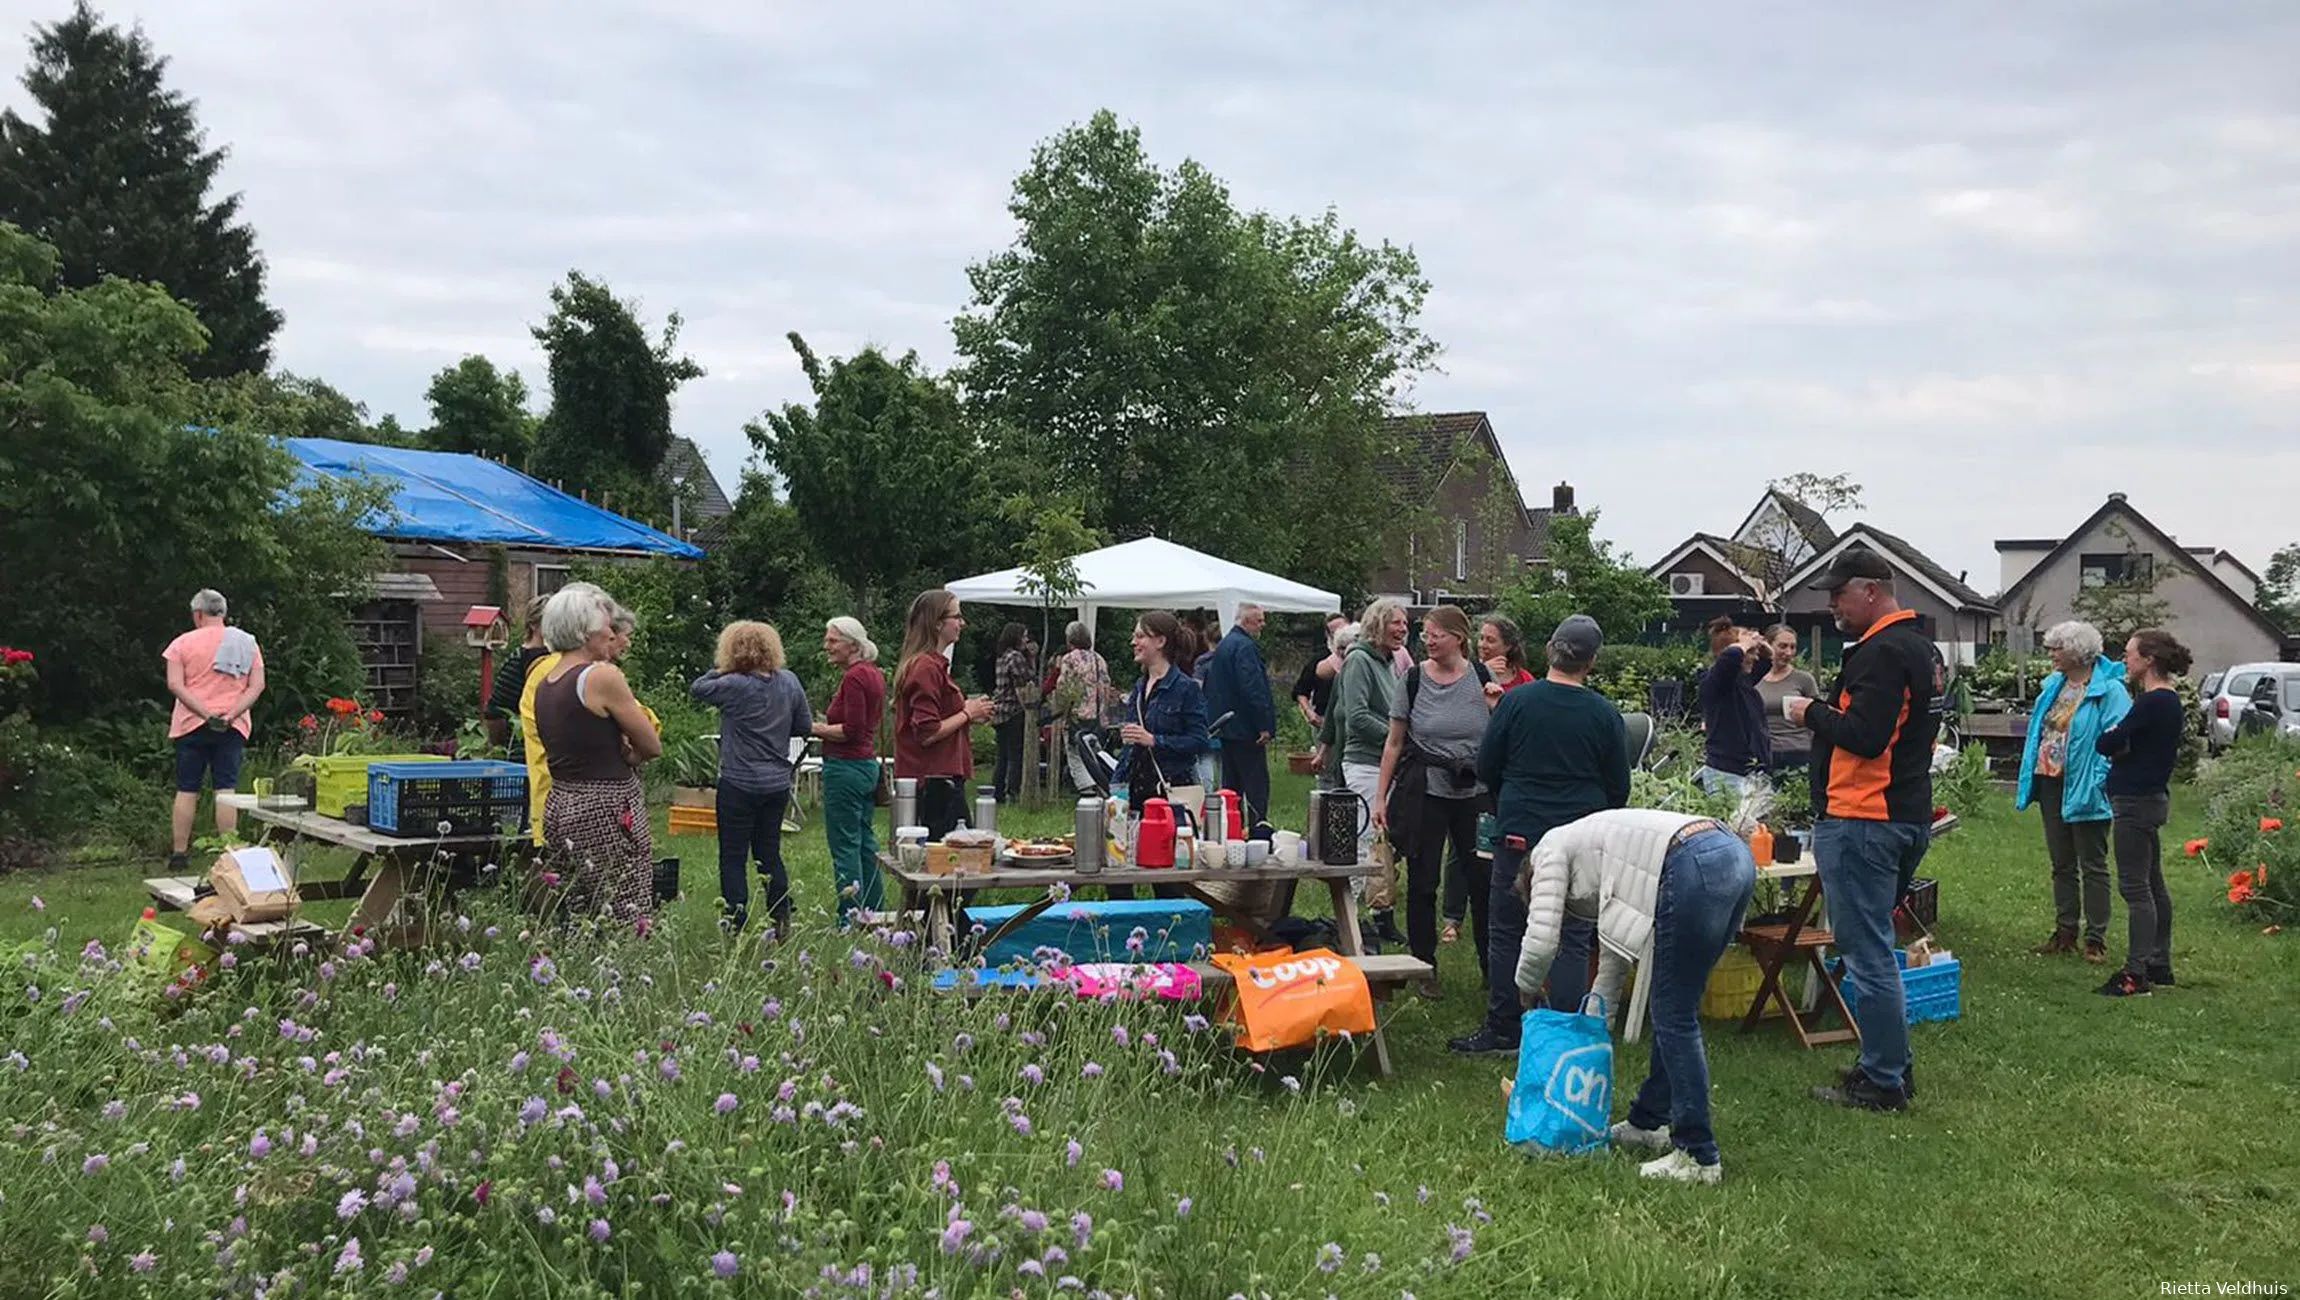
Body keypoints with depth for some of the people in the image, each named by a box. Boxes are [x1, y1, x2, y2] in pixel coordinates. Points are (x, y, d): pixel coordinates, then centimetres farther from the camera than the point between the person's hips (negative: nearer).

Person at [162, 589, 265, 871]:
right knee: (226, 790, -1)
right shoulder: (247, 643, 7)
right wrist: (231, 714, -9)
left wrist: (206, 713, -13)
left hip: (190, 725, -1)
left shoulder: (183, 643, 1)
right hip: (232, 728, 1)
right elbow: (257, 686, -2)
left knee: (186, 791, 6)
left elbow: (175, 684, -9)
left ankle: (179, 854, 9)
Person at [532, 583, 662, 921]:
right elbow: (653, 747, -7)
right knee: (626, 927, -7)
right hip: (606, 810, -9)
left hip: (560, 805, 9)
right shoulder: (603, 676, -12)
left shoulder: (543, 685, 11)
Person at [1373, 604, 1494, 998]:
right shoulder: (1414, 680, -1)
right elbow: (1395, 743, 4)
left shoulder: (1482, 677, 1)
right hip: (1424, 791, 0)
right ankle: (1425, 969, 16)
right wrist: (1380, 796, 2)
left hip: (1474, 792, 1)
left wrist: (1496, 706, -11)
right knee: (1422, 882, 4)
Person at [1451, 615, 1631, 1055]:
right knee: (1572, 939, 6)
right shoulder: (1605, 714, -5)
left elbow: (1486, 767, 1)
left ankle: (1502, 1029, 14)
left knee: (1506, 932, 10)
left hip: (1520, 834, 0)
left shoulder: (1517, 701, -6)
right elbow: (1619, 788, 3)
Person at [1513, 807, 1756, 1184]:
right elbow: (1613, 958, 38)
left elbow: (1541, 939, 2)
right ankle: (1649, 1121, 32)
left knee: (1675, 1018, -1)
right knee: (1674, 1010, 20)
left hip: (1697, 867, -9)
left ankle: (1699, 1156, 3)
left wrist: (1526, 988, 22)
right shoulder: (1598, 873, 35)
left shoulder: (1551, 850, 15)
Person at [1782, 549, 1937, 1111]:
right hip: (1904, 817, 11)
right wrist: (1826, 713, 11)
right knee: (1875, 951, 18)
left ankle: (1882, 1082, 2)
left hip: (1861, 822, -11)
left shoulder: (1883, 652, -16)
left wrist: (1812, 713, -10)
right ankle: (1891, 1067, 26)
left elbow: (1864, 736, -24)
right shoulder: (1915, 645, 18)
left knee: (1867, 954, -4)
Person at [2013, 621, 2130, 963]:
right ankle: (2065, 933, 24)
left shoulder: (2109, 690, -14)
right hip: (2051, 783, 8)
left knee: (2093, 867, 2)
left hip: (2083, 790, -8)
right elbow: (2038, 733, 16)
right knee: (2062, 865, 15)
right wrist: (2028, 778, 10)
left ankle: (2096, 939, 9)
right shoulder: (2053, 686, 11)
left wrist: (2097, 782, -25)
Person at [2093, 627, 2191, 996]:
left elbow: (2106, 744, -19)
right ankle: (2159, 966, 23)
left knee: (2135, 887, -7)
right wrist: (2122, 739, -6)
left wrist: (2112, 735, 0)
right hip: (2150, 797, 10)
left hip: (2136, 802, -10)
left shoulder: (2152, 703, -19)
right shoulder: (2168, 700, 12)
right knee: (2152, 885, 15)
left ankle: (2136, 973, -5)